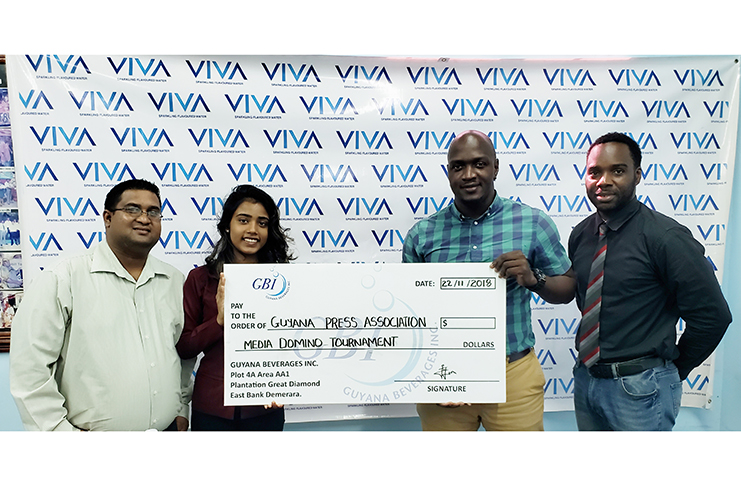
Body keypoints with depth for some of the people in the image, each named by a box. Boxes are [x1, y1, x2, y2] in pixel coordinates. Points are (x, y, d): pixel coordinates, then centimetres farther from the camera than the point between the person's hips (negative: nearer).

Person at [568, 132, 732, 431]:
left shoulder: (665, 236, -15)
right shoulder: (580, 235, 2)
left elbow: (713, 314, -12)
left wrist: (674, 369, -3)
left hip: (639, 389, -5)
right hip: (585, 379, 6)